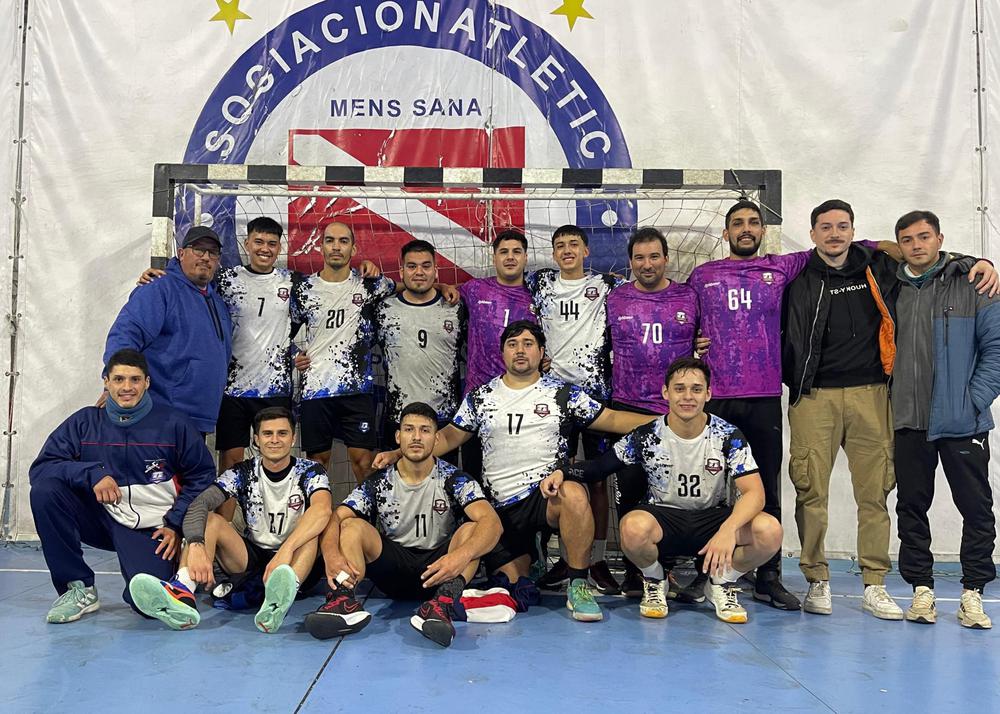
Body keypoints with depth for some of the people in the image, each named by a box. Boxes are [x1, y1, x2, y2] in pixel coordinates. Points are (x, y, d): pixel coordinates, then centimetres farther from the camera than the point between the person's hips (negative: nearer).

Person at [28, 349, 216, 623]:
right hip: (100, 517, 3)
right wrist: (92, 473, -23)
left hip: (150, 529, -3)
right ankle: (80, 589, -11)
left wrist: (175, 524, -7)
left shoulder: (172, 424, -5)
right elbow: (40, 469, -7)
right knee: (44, 491, -23)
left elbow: (202, 475, 1)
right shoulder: (85, 422, -1)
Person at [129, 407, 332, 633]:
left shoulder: (309, 471, -7)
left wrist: (285, 550, -45)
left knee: (312, 528, -32)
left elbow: (322, 509, -29)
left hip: (296, 561, -3)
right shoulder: (244, 472, 0)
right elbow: (199, 503, -16)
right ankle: (182, 593, -44)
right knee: (209, 520, -17)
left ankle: (280, 596, -59)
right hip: (252, 559, 3)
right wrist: (196, 545, -36)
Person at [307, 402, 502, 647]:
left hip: (439, 570, -1)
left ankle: (442, 604, -46)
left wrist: (462, 555, -43)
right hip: (393, 570, 2)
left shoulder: (454, 480, -7)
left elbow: (492, 521, -22)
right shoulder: (378, 483, 0)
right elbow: (336, 518, -10)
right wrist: (331, 554, -34)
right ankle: (344, 600, -41)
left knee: (472, 530, -27)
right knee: (352, 526, -18)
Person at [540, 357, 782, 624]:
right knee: (633, 527, -37)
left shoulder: (728, 436, -9)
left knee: (770, 530, -28)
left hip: (713, 518, 1)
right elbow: (599, 467, 0)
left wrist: (728, 529, -37)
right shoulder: (647, 437, -8)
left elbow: (754, 492, -17)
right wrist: (562, 472, -21)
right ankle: (654, 583, 0)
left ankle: (722, 584, 3)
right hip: (665, 519, -1)